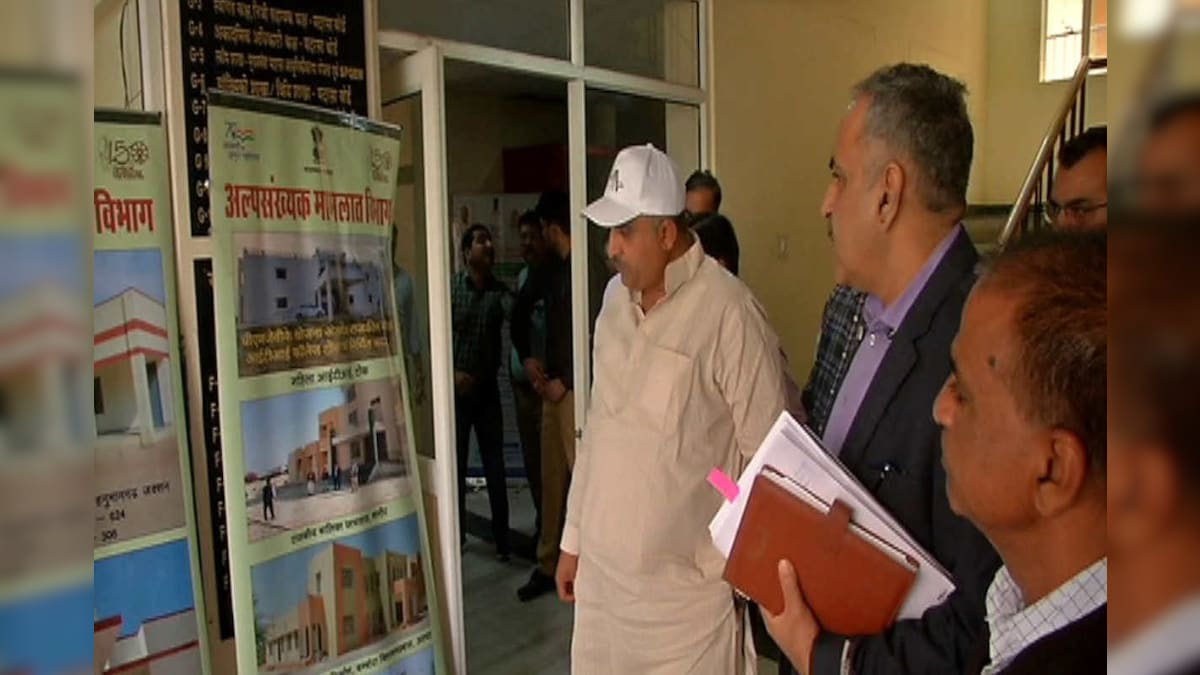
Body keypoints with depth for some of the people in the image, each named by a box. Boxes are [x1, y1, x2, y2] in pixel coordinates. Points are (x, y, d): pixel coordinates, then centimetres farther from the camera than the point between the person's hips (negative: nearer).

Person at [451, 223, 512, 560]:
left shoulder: (499, 290, 1)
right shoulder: (452, 288, -5)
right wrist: (452, 373, -16)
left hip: (487, 387, 2)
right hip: (457, 387, -2)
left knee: (495, 466, 5)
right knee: (456, 464, 8)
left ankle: (502, 538, 14)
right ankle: (457, 534, 22)